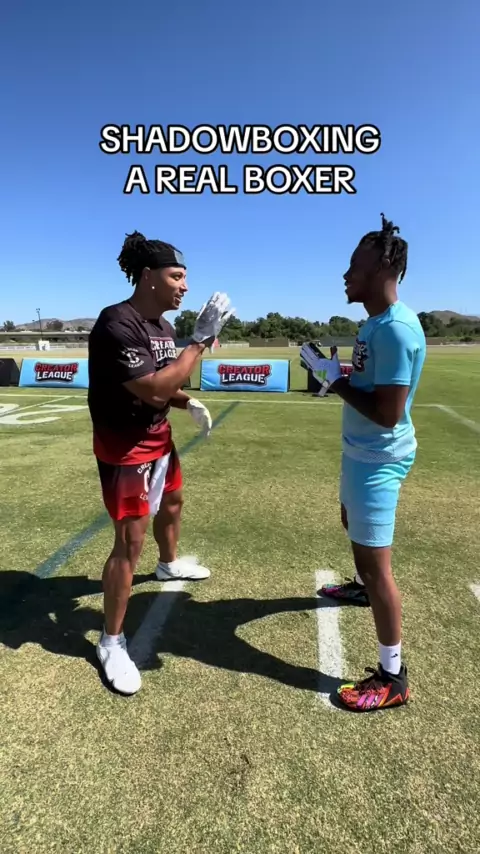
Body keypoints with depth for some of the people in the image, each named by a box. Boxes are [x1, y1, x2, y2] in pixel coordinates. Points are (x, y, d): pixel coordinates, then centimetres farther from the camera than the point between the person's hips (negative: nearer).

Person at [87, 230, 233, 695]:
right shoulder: (117, 324, -25)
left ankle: (169, 564, 58)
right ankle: (111, 643, 11)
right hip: (125, 448, -9)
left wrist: (189, 403, -4)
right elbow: (153, 388, -33)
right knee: (129, 540, -6)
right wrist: (202, 338, -30)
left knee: (171, 503, 28)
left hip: (159, 439, 9)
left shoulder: (163, 326, 3)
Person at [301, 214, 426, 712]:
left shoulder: (396, 328, -25)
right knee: (351, 522, 30)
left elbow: (387, 413, -28)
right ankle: (364, 588, 58)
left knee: (374, 559, -4)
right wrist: (334, 371, 0)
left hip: (379, 459, -11)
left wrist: (336, 380, -18)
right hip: (360, 451, 11)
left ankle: (392, 677, 11)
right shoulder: (375, 322, 8)